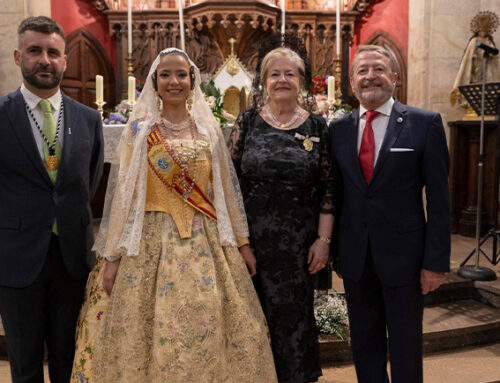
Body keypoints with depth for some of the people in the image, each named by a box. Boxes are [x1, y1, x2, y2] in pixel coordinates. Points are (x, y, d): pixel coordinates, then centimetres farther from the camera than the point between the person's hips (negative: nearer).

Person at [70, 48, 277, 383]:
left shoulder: (209, 127, 8)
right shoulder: (140, 129, 1)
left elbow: (226, 187, 10)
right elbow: (123, 192, 0)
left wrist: (242, 240, 8)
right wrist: (112, 256, -2)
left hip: (206, 241, 2)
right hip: (152, 241, -2)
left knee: (208, 326, 2)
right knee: (153, 329, 1)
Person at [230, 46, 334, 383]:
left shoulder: (318, 127, 2)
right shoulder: (248, 123, 3)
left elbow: (329, 188, 1)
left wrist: (324, 239, -4)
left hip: (298, 241, 0)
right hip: (252, 237, 1)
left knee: (294, 313, 9)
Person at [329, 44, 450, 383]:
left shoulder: (425, 124, -5)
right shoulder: (338, 129, 6)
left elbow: (439, 198, -7)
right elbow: (337, 195, 9)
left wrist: (436, 261, -10)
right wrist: (335, 251, 7)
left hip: (403, 254, -3)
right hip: (355, 257, 3)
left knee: (406, 349, 11)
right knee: (364, 345, 17)